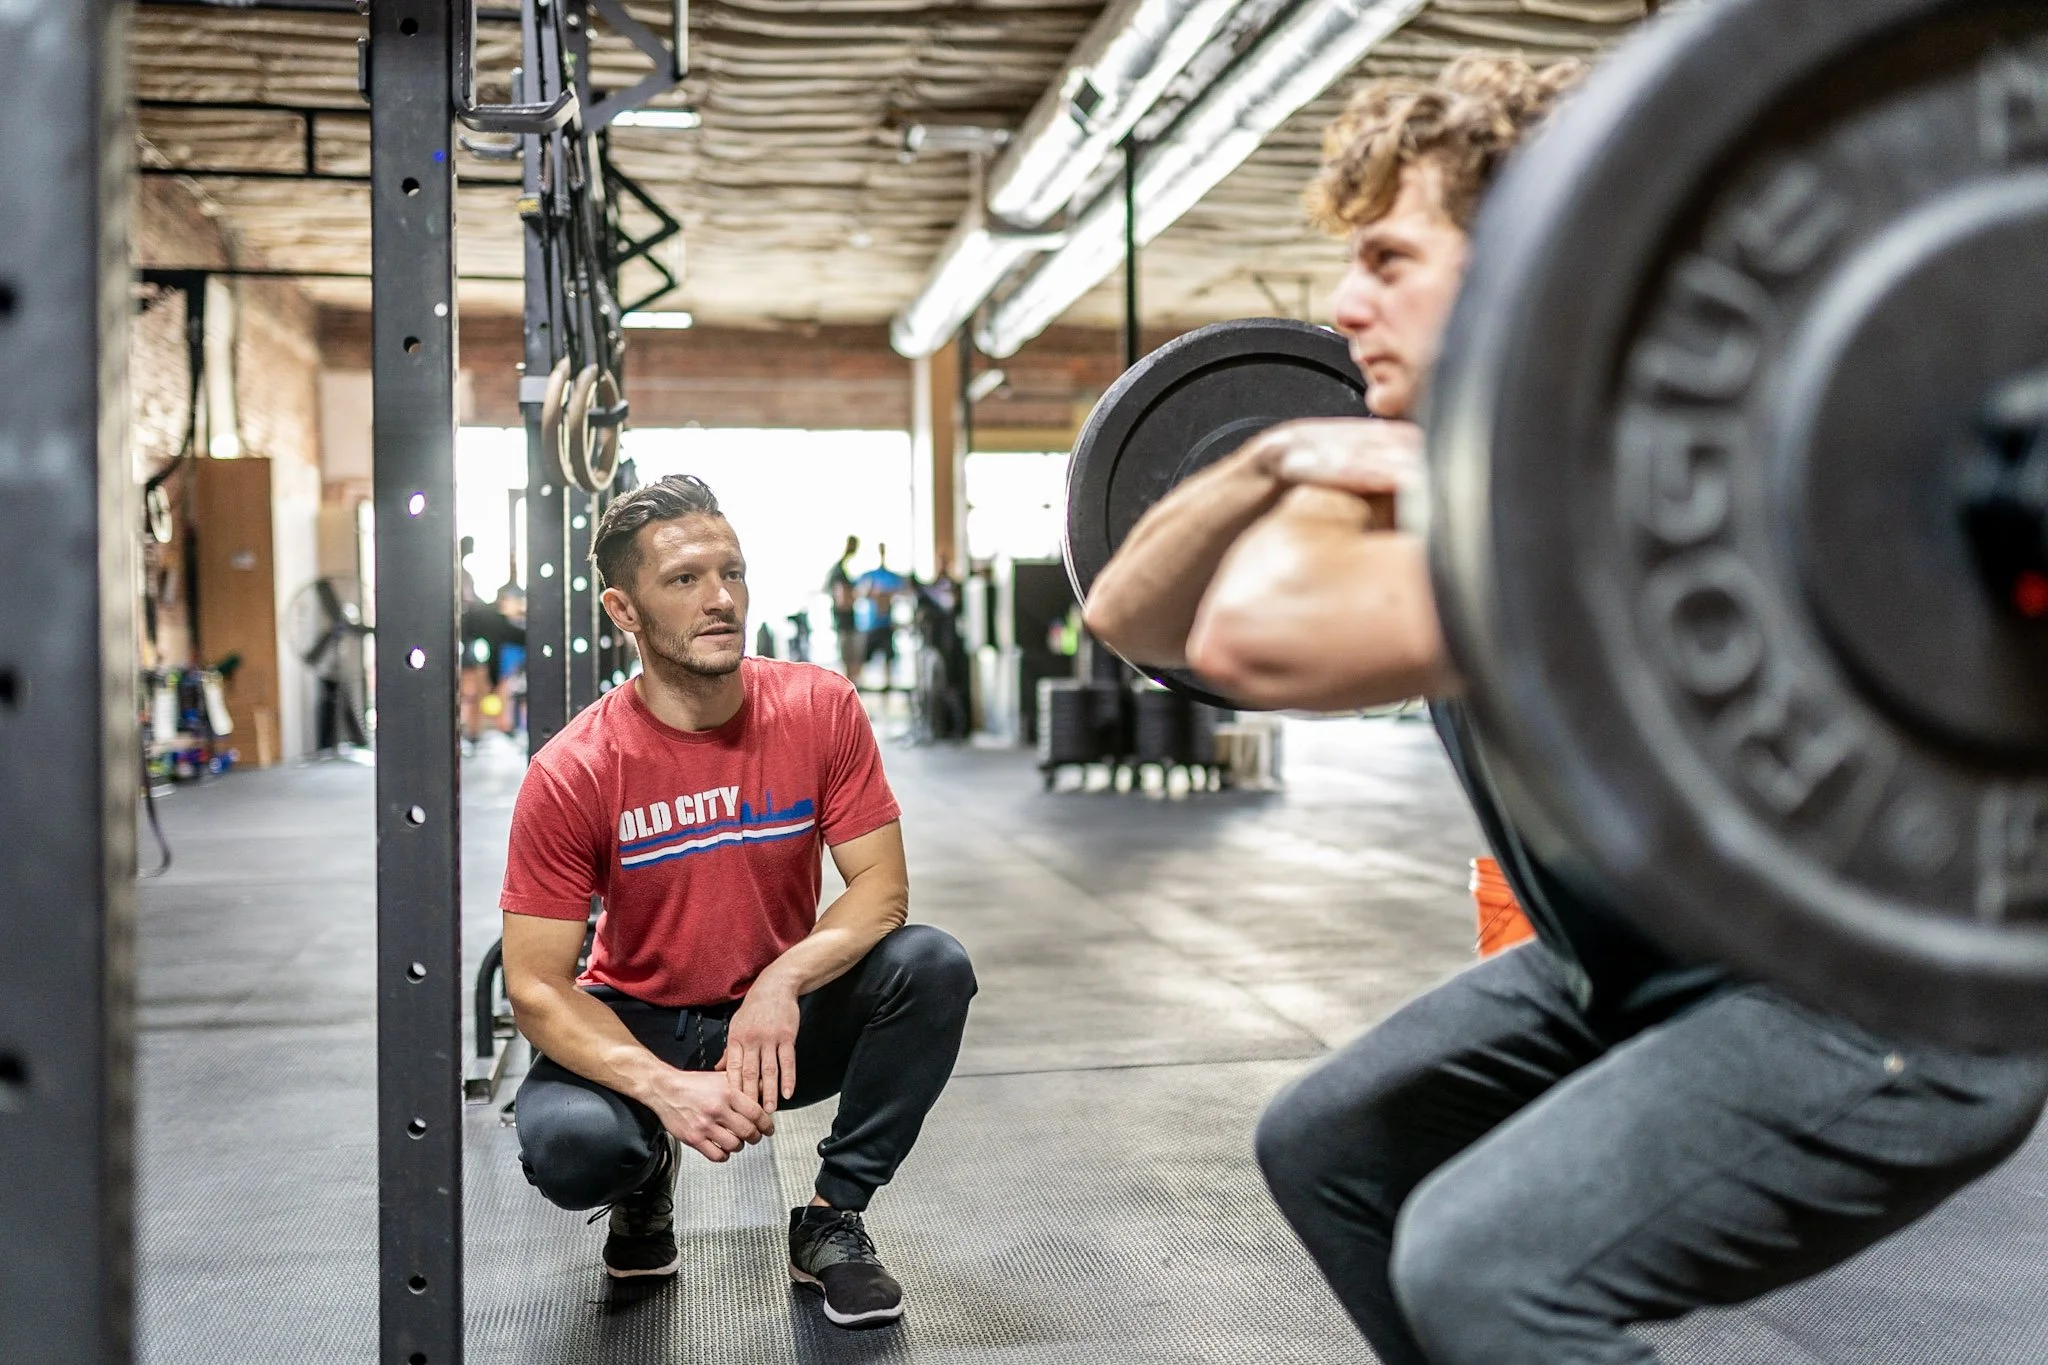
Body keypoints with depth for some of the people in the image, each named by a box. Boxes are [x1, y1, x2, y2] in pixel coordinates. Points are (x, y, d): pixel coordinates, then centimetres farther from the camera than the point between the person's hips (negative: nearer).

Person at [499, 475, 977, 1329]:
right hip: (640, 1026, -1)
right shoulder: (572, 774, -19)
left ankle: (832, 1222, -5)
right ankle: (645, 1181, 8)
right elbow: (535, 986, -18)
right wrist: (664, 1086, -34)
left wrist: (784, 981, -33)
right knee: (564, 1142, -33)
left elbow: (882, 886, -14)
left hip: (783, 1018, 2)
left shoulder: (819, 709, -14)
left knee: (932, 967, -26)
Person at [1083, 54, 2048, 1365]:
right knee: (1326, 1150, 12)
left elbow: (1257, 635, -47)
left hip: (1891, 1004, -9)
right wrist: (1276, 464, -12)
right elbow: (1133, 617, 3)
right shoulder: (1433, 475, -2)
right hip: (1647, 971, 9)